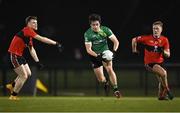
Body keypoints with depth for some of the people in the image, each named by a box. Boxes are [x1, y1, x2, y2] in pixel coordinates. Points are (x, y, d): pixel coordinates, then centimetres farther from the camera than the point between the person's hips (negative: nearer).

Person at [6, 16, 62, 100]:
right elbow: (41, 39, -24)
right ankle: (13, 96, 2)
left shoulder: (29, 34, 12)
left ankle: (12, 85, 27)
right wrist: (55, 43, -22)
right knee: (24, 76, -8)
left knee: (28, 73, 14)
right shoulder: (27, 30, -18)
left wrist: (37, 61, 12)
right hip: (14, 55, -10)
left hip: (19, 55, 10)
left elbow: (31, 49, 18)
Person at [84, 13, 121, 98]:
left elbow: (116, 41, -10)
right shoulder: (87, 34, -16)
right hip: (95, 56, 0)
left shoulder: (105, 30, -13)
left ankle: (115, 89, -18)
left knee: (109, 69, -27)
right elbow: (88, 49, -17)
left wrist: (114, 51, -29)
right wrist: (97, 56, -34)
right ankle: (106, 82, 35)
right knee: (101, 79, -2)